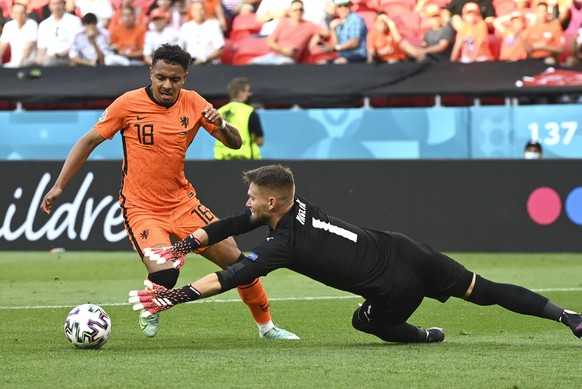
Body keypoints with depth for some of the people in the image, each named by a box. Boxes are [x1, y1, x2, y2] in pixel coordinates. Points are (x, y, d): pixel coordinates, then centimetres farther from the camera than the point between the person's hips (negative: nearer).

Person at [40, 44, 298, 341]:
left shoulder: (193, 103, -1)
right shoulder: (129, 104, -10)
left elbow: (235, 143, 1)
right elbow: (89, 141, -4)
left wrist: (220, 125, -22)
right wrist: (59, 186, -9)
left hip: (182, 202, 4)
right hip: (140, 208, -4)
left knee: (235, 259, -1)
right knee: (164, 273, -27)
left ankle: (266, 326, 20)